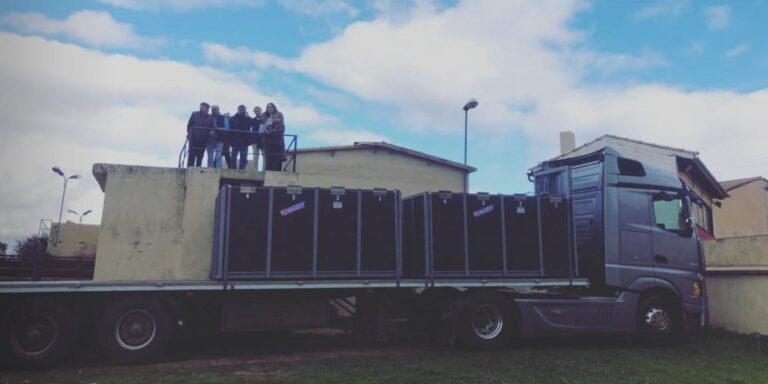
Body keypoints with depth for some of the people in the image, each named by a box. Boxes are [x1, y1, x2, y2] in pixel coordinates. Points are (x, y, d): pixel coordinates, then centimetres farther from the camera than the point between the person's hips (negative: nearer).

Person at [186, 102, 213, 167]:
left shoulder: (210, 118, 7)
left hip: (203, 140, 1)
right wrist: (189, 132, -4)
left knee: (200, 156, 3)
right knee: (191, 155, -1)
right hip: (193, 138, -1)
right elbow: (189, 124, 6)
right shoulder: (194, 114, 5)